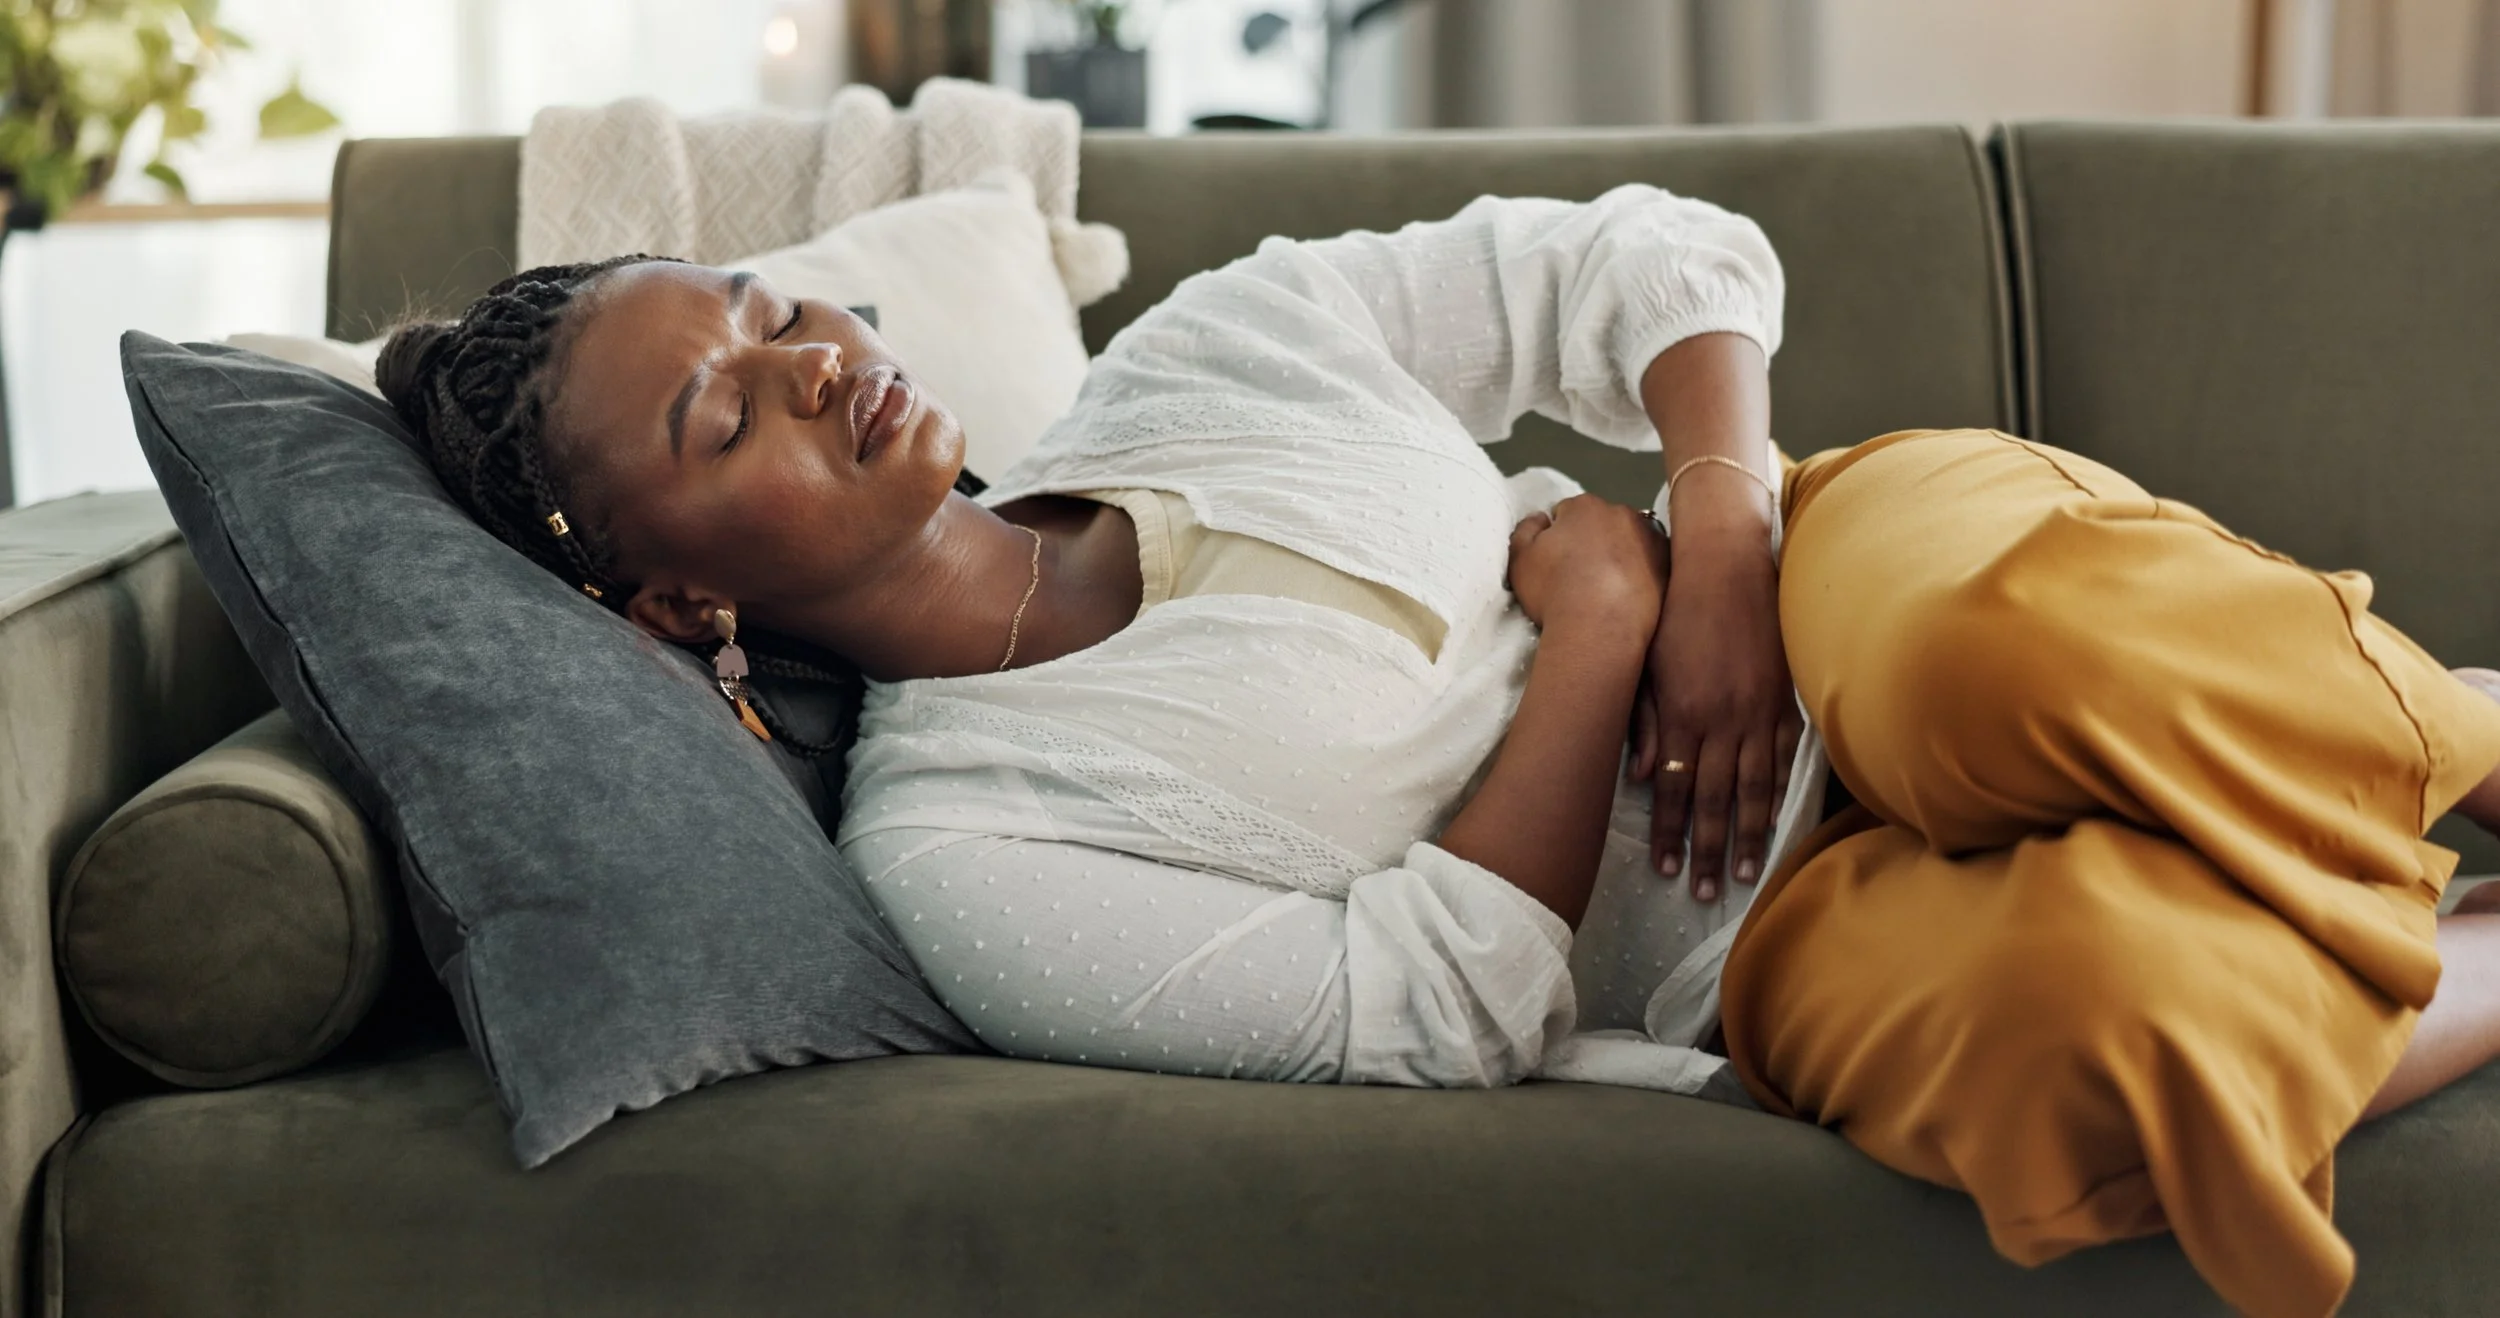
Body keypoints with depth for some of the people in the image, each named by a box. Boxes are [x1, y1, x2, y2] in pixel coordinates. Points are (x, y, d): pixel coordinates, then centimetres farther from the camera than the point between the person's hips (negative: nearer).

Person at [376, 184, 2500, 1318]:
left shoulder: (1202, 356, 5)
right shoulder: (948, 860, -9)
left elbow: (1660, 256, 7)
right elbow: (1430, 1005, -17)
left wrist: (1720, 533, -12)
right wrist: (1599, 611, -14)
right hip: (1768, 957, -4)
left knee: (1999, 621, -34)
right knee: (2081, 1014, -38)